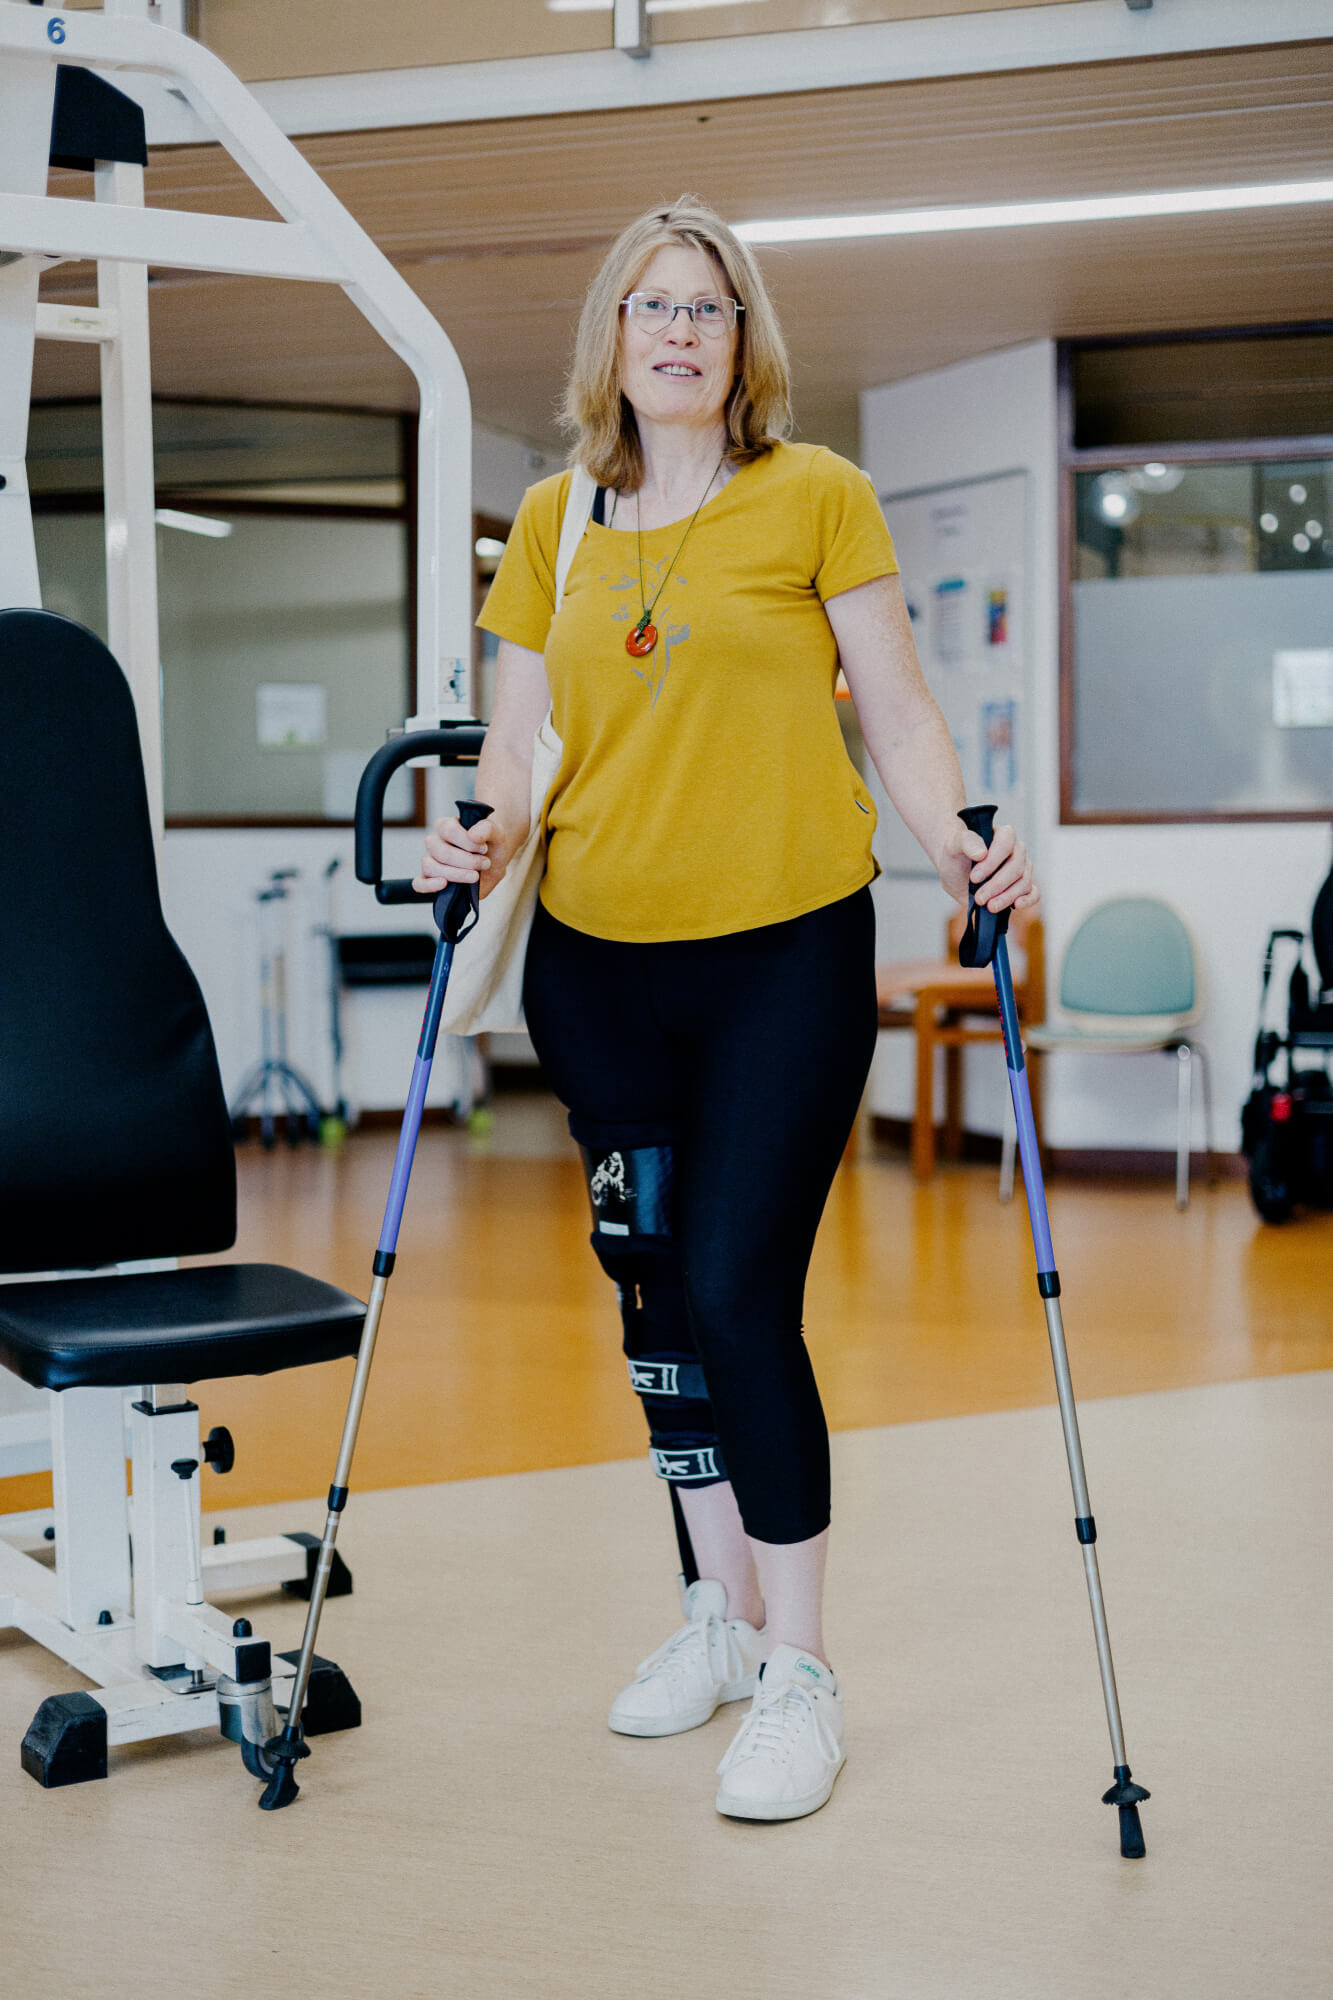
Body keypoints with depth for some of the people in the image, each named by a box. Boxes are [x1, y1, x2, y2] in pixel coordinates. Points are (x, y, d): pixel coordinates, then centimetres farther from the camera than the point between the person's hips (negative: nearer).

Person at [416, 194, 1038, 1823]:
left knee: (740, 1293, -9)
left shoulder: (817, 497, 0)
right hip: (597, 960, 4)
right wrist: (484, 832, -10)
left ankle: (800, 1673, 6)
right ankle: (720, 1614, 29)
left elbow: (895, 708, -1)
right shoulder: (552, 520, 10)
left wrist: (955, 840, -18)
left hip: (784, 952, -4)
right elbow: (516, 730, 10)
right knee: (655, 1289, 11)